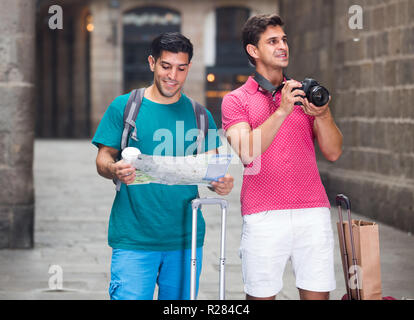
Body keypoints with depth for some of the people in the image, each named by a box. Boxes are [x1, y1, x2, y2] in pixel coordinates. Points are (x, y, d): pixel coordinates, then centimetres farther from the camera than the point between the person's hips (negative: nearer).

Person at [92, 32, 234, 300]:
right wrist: (115, 170, -22)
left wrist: (222, 183, -17)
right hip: (133, 239, -3)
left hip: (185, 238, 3)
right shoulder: (124, 107, 3)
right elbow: (103, 158, 2)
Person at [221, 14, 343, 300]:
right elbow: (246, 153, -12)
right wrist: (283, 111, -18)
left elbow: (333, 152, 7)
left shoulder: (305, 94, 15)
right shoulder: (236, 100, 5)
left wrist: (323, 115, -10)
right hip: (262, 215, -3)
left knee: (318, 293, 2)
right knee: (261, 294, -1)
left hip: (313, 212, 3)